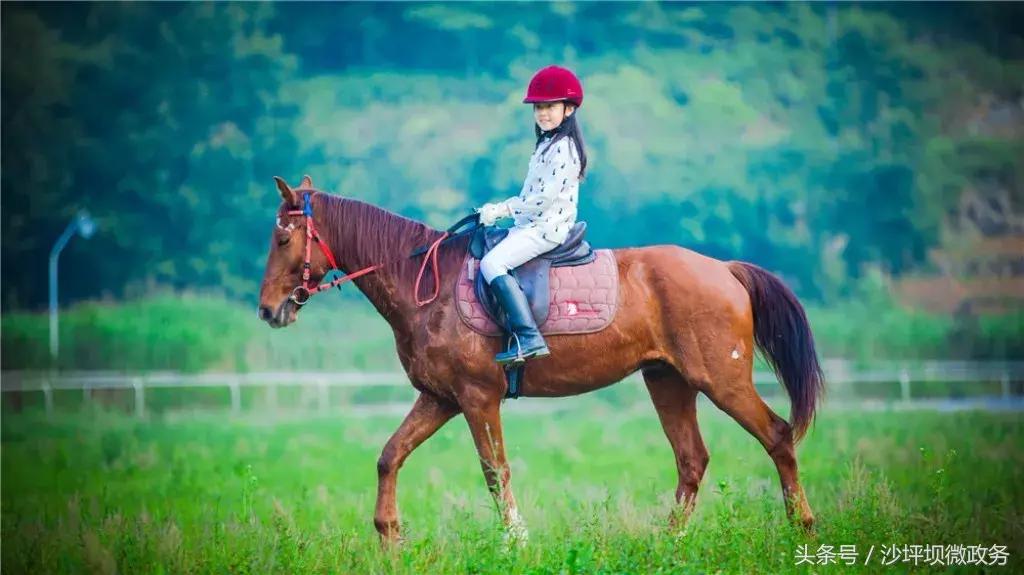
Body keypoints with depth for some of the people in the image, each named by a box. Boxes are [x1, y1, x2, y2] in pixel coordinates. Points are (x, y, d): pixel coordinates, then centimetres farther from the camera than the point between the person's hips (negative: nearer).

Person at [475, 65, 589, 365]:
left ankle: (529, 338, -33)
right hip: (531, 224, 11)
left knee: (492, 263, -25)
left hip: (546, 228, -11)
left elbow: (544, 199, -21)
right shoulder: (547, 144, 17)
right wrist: (501, 209, 11)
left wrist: (504, 209, -16)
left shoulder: (562, 149, -15)